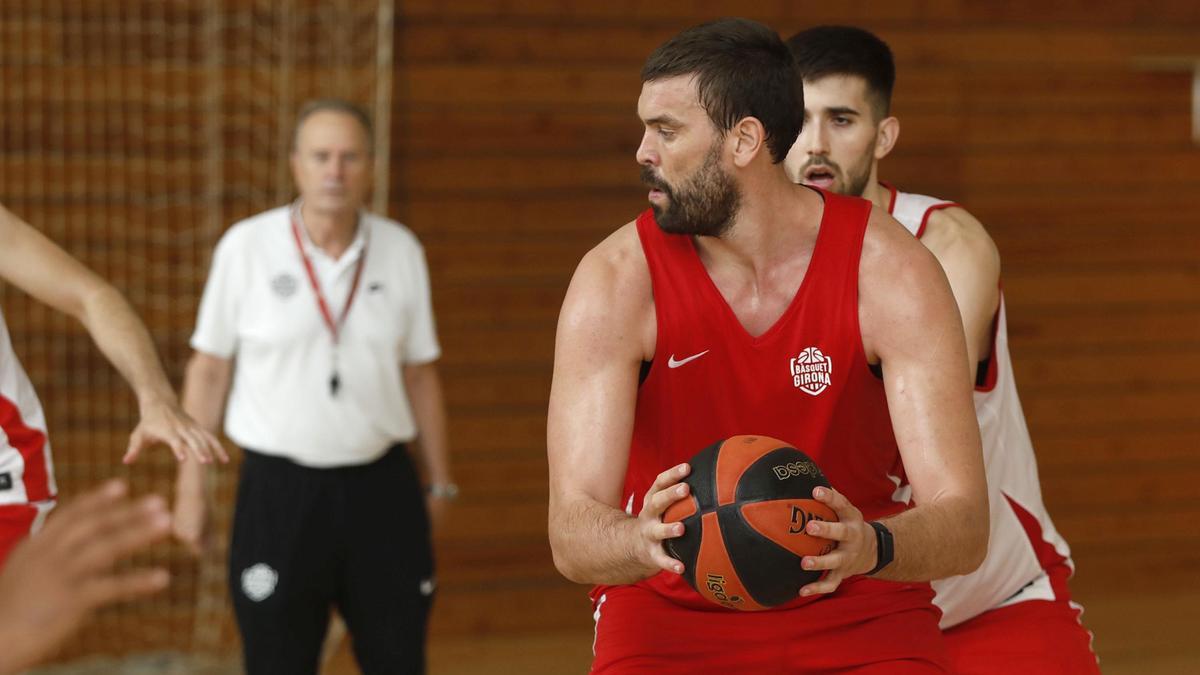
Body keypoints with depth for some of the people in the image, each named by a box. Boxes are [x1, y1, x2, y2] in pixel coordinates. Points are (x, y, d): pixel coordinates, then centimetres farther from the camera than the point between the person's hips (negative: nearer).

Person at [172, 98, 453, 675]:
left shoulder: (401, 250, 4)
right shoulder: (246, 247, -3)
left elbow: (419, 374, 11)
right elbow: (209, 371, 1)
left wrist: (439, 482, 12)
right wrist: (190, 486, 0)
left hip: (381, 488, 2)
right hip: (278, 493, -2)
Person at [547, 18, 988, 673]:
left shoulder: (891, 272, -14)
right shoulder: (616, 281, -14)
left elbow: (963, 526, -19)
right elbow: (571, 534, -20)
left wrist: (871, 547, -40)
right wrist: (644, 541, -42)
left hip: (859, 614, 0)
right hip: (671, 615, 0)